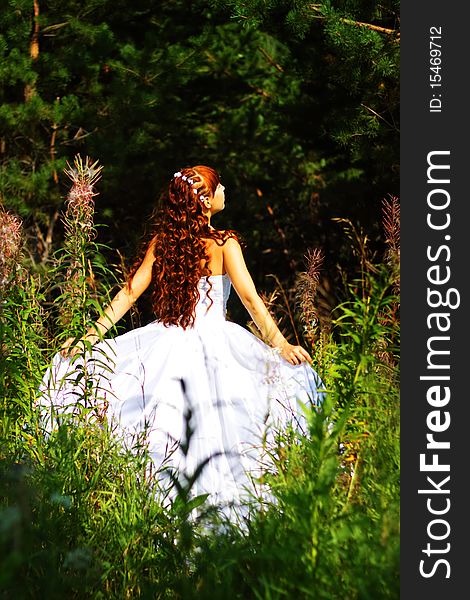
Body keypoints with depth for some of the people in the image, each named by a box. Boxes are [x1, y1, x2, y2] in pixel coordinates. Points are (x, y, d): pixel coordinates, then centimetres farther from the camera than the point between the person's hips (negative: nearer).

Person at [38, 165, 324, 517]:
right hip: (212, 341, -4)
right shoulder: (223, 243, -4)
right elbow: (250, 297, -11)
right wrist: (279, 343, -13)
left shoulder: (161, 241, 6)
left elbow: (130, 292, 3)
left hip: (166, 343, 4)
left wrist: (92, 335, 5)